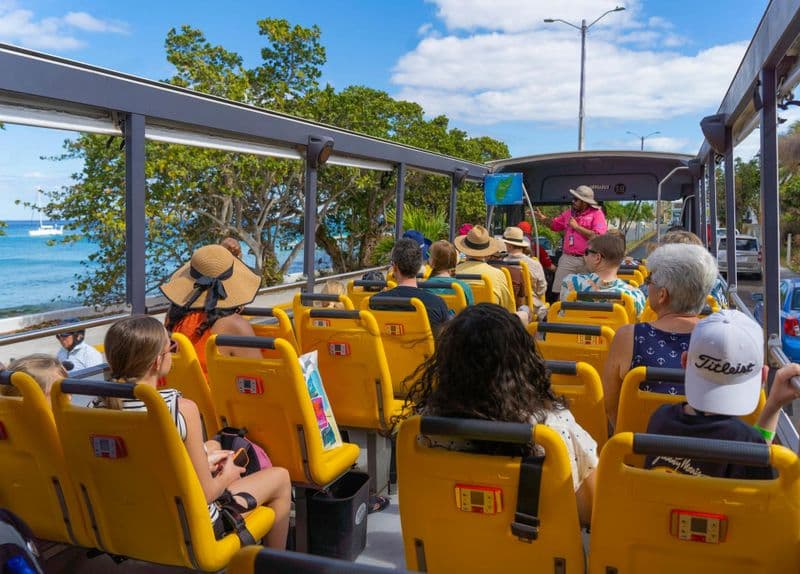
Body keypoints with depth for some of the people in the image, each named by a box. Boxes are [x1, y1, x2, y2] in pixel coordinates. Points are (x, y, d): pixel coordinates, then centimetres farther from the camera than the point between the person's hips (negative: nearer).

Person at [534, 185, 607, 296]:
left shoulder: (597, 214, -5)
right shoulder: (570, 212, 13)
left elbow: (597, 237, -17)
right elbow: (555, 224, 26)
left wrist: (577, 227, -13)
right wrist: (543, 218, 7)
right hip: (568, 258, 5)